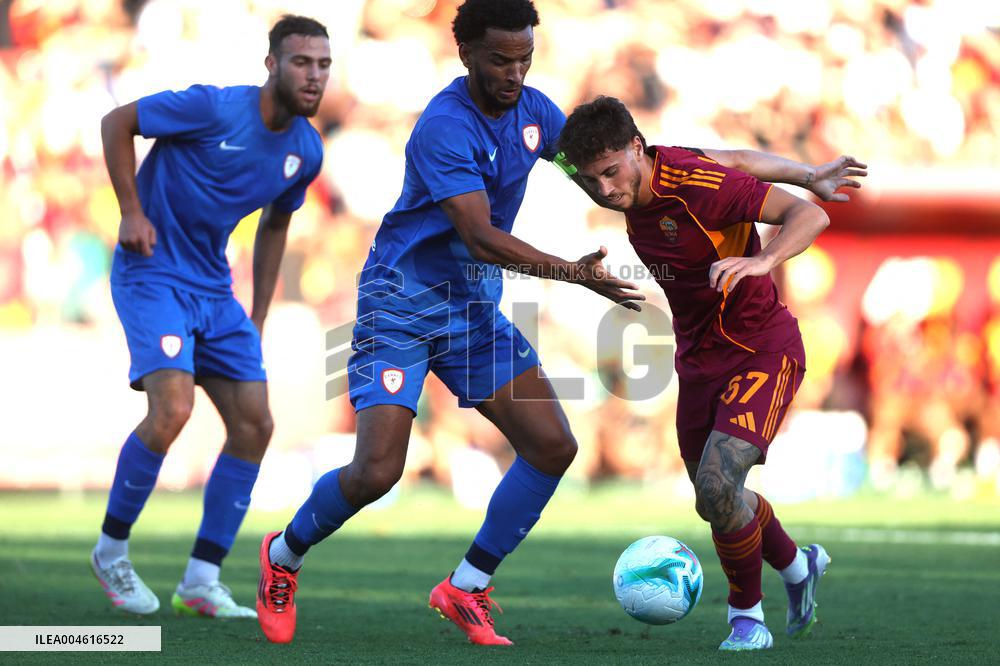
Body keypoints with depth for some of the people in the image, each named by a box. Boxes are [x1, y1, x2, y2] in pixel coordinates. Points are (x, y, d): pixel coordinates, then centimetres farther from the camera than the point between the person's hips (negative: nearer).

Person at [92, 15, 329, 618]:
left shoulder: (306, 151, 2)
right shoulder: (213, 109, -18)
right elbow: (116, 123, -8)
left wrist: (258, 320, 17)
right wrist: (132, 211, -13)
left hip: (213, 288, 7)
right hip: (152, 274, -7)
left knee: (254, 425, -2)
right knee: (172, 408, -24)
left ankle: (202, 581, 6)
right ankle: (112, 549, -2)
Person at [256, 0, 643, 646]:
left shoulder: (532, 109, 0)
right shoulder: (446, 126, -24)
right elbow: (480, 237, -32)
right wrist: (576, 273, -38)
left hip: (475, 305, 7)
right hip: (402, 306, -7)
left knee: (553, 446, -5)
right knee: (376, 472, -16)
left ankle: (465, 589, 9)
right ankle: (283, 557, 14)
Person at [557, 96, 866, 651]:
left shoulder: (698, 186, -27)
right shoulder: (636, 184, -4)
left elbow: (810, 215, -30)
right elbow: (737, 160, 9)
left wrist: (762, 261, -47)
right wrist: (808, 175, 11)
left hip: (762, 352, -8)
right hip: (698, 358, 8)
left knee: (717, 485, -23)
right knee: (714, 500, 16)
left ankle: (748, 615, 0)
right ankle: (797, 566, 45)